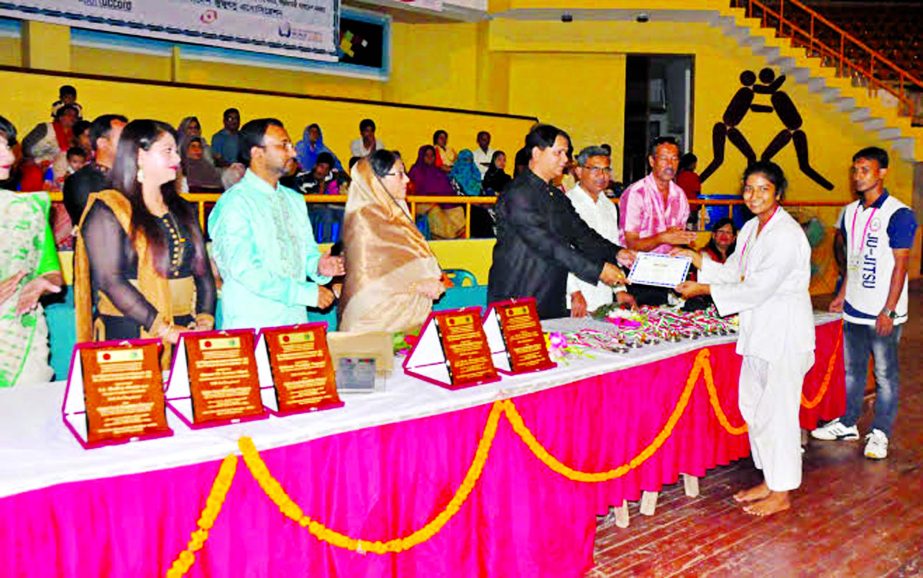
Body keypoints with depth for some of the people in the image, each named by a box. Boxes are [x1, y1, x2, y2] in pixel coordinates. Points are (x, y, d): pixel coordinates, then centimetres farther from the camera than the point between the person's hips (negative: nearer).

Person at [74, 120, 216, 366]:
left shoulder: (183, 210, 16)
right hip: (128, 336, -5)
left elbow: (203, 272, 13)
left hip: (184, 334, 5)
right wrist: (165, 329, -18)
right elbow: (110, 280, -13)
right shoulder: (107, 211, -3)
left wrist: (205, 320, -4)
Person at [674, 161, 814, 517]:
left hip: (785, 331, -9)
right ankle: (768, 481, 29)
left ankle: (781, 493, 13)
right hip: (757, 328, 9)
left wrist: (705, 289, -19)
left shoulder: (786, 234, -18)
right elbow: (733, 273, 14)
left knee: (777, 410, -1)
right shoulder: (751, 228, 10)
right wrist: (698, 260, 1)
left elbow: (759, 288, -22)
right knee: (752, 405, 14)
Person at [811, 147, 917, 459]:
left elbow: (901, 265, -13)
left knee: (885, 374, 5)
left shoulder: (898, 214, -11)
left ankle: (880, 433, 15)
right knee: (851, 369, 16)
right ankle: (847, 424, 29)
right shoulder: (850, 212, 9)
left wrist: (889, 310, -16)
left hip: (882, 314, -7)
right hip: (854, 309, 7)